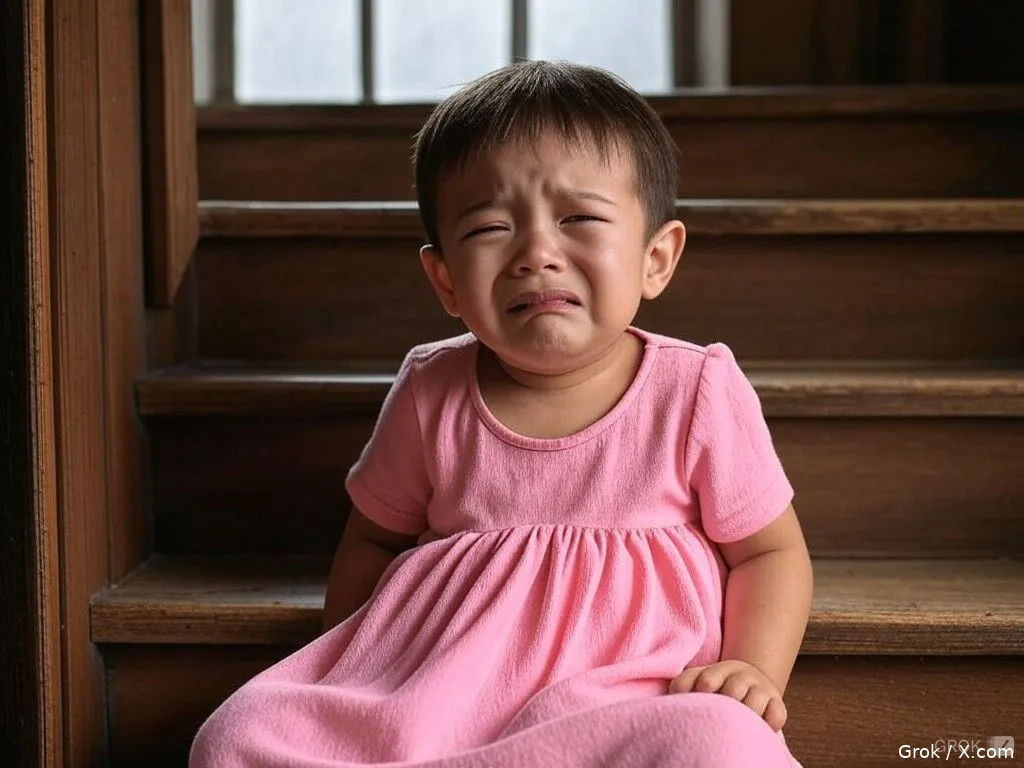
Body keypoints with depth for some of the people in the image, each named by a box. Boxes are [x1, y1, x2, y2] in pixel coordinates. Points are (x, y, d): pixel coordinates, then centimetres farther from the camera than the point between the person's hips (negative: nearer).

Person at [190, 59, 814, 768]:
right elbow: (374, 539, 18)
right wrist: (344, 682, 7)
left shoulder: (698, 391, -5)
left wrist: (754, 671, -11)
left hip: (630, 692, -1)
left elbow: (772, 551, 7)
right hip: (431, 686, 2)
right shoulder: (431, 394, 2)